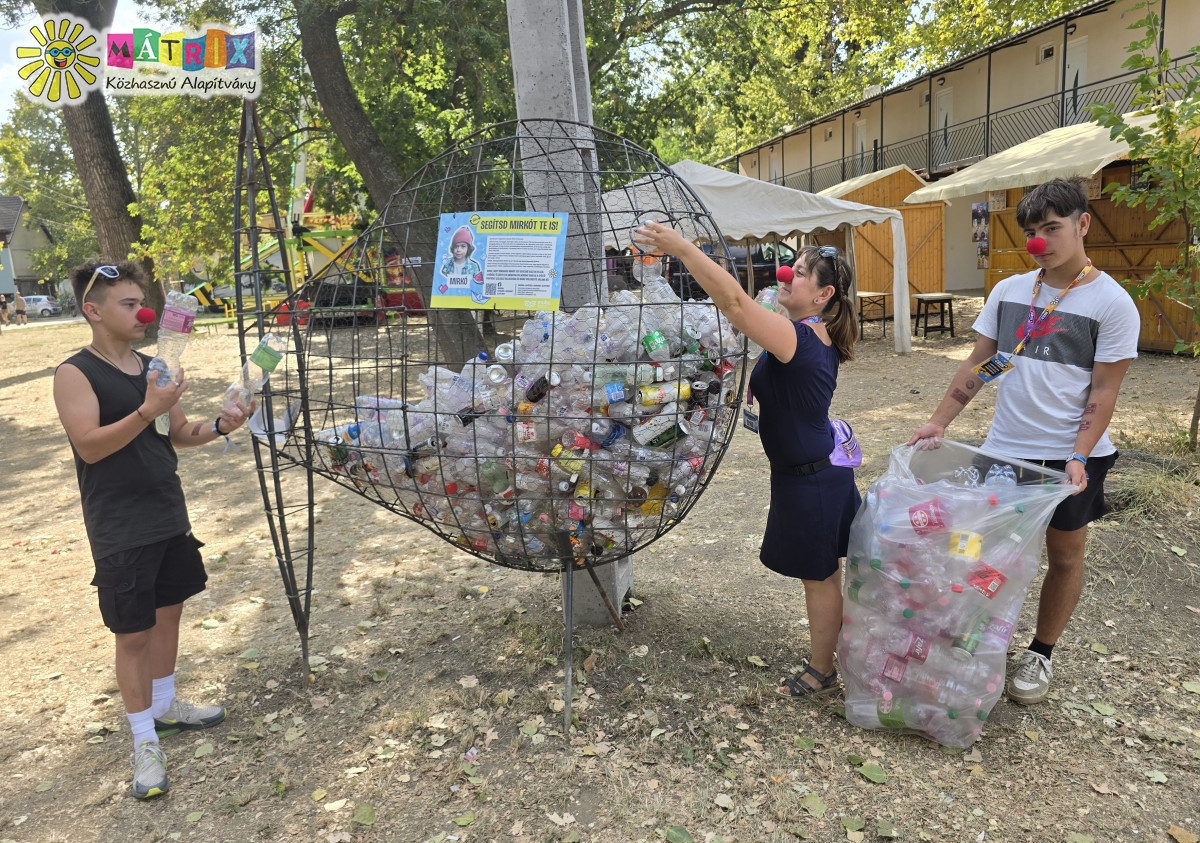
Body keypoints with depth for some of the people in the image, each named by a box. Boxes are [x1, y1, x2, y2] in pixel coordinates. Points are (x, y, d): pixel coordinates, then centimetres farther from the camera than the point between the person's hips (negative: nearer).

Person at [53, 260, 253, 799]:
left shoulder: (154, 368, 7)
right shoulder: (76, 374, -12)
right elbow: (89, 445, -23)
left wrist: (218, 426, -7)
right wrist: (146, 411, -34)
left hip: (169, 516, 7)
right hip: (120, 531, -7)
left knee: (168, 612, 18)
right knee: (134, 634, 1)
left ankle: (164, 706, 38)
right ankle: (145, 741, 16)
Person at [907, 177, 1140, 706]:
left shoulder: (1111, 302, -7)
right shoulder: (1009, 291, 4)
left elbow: (1103, 391, -9)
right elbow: (979, 365, 6)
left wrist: (1078, 456, -19)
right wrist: (938, 422, -3)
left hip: (1070, 454, -3)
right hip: (1004, 446, 3)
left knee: (1065, 554, 10)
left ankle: (1041, 653, 27)